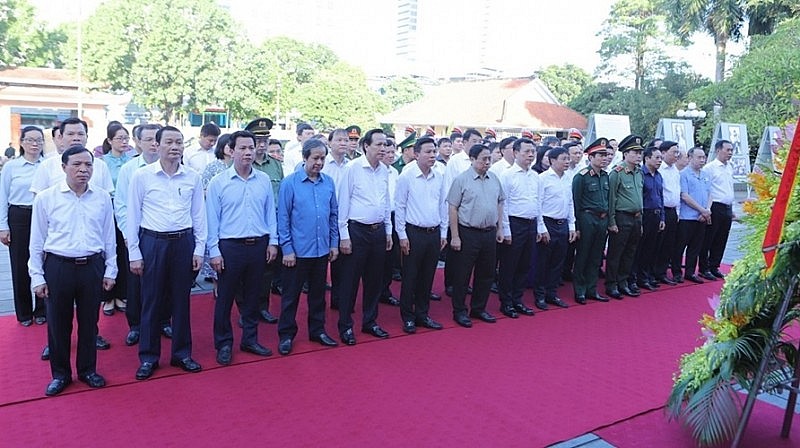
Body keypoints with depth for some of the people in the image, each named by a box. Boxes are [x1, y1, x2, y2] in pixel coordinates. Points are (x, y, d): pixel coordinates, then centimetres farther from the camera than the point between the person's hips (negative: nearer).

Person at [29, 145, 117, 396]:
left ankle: (88, 370, 29)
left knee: (89, 321, 12)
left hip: (92, 266, 1)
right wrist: (37, 276, 1)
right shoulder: (46, 198, -3)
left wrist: (110, 271, 8)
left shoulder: (102, 198, 1)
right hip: (58, 267, -1)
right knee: (58, 323, 9)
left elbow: (109, 237, 7)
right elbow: (37, 240, 2)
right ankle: (60, 374, 27)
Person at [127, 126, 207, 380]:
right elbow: (133, 216, 0)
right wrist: (134, 253, -2)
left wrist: (199, 249, 3)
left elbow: (199, 216, 7)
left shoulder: (193, 177, 3)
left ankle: (182, 353, 24)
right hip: (153, 242, -2)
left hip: (183, 242, 2)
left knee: (181, 299, 10)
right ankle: (148, 357, 20)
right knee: (151, 301, 7)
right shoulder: (142, 176, -3)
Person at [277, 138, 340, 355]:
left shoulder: (329, 182, 3)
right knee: (291, 295, 7)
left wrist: (334, 243, 8)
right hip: (298, 250, -4)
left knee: (318, 293, 16)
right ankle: (286, 335, 19)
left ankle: (317, 330, 29)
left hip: (322, 250, 4)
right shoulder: (290, 183, -8)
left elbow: (334, 215, 10)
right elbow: (283, 218, -8)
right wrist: (287, 249, -10)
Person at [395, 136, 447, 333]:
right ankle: (408, 317, 16)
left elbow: (443, 205, 12)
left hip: (434, 233, 5)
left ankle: (422, 315, 25)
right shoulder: (406, 176, -8)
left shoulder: (439, 177, 6)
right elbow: (399, 206, -6)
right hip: (413, 232, -5)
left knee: (427, 277, 12)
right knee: (410, 277, 3)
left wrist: (443, 233, 11)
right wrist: (402, 235, -8)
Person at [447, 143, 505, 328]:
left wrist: (499, 228, 12)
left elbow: (499, 204, 17)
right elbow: (452, 209, -9)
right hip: (468, 234, -5)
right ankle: (459, 311, 16)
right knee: (462, 275, 3)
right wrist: (455, 236, -13)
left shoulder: (494, 179, 8)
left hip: (490, 233, 6)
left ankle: (479, 309, 28)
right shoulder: (462, 179, -8)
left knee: (486, 274, 13)